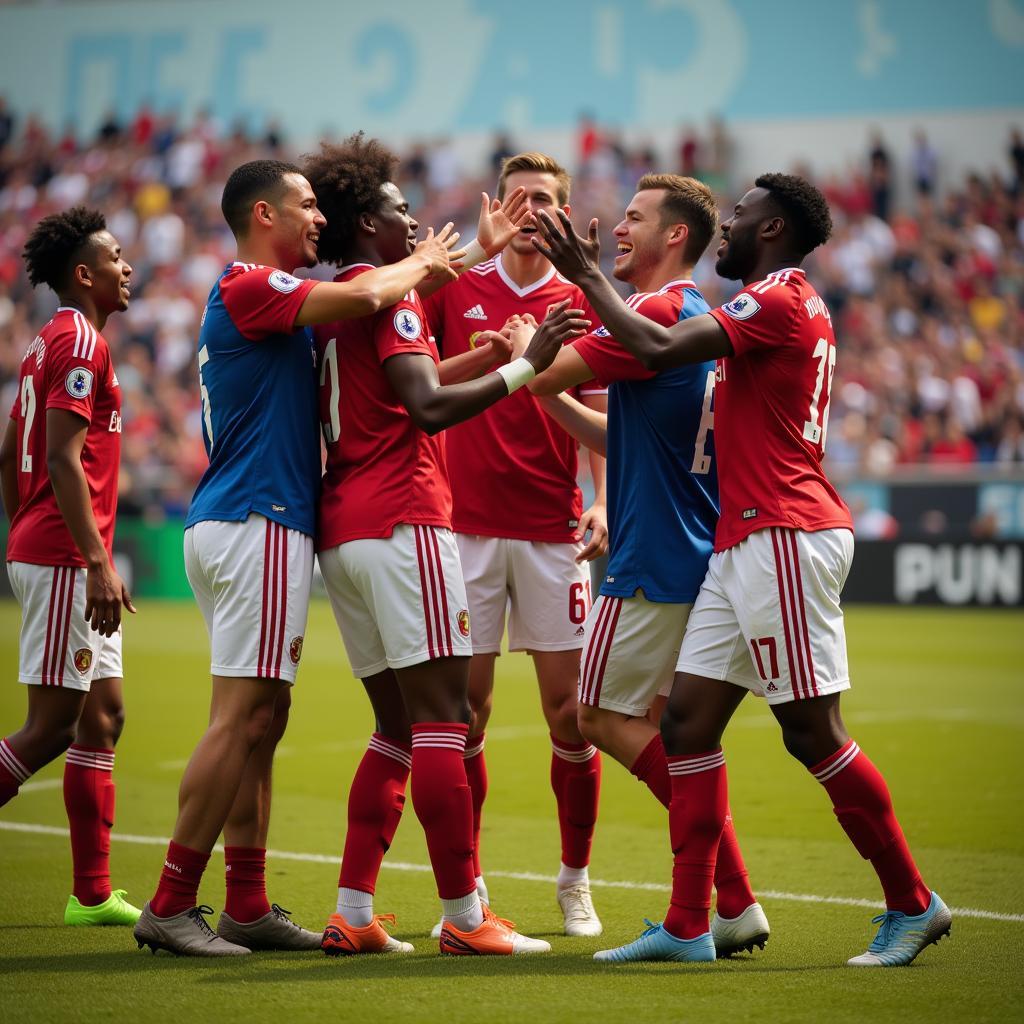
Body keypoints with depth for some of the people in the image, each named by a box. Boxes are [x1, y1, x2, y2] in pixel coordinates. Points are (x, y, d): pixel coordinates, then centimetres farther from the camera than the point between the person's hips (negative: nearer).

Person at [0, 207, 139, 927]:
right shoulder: (81, 342, -11)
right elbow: (62, 461, -20)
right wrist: (98, 562, -22)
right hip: (66, 561, -10)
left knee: (104, 718, 9)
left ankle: (93, 894, 10)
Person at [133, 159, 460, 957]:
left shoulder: (267, 296, 21)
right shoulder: (248, 286, -11)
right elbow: (364, 297, -22)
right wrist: (420, 264, -3)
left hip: (238, 526, 10)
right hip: (256, 524, -10)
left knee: (260, 722, 10)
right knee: (242, 719, -10)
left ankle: (248, 906, 13)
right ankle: (171, 906, -9)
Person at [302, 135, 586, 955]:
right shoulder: (388, 294, -8)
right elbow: (429, 406, -20)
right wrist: (523, 367, -21)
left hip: (340, 531, 9)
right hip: (401, 523, -9)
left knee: (399, 726, 11)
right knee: (441, 715, -8)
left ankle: (353, 915, 7)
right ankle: (464, 915, -8)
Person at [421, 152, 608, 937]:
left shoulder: (582, 303, 6)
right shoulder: (454, 289, 6)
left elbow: (601, 421, 6)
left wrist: (603, 502, -9)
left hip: (553, 532, 0)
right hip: (466, 526, 0)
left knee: (571, 712, -1)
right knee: (465, 710, 1)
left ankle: (576, 882, 13)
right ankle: (467, 884, 12)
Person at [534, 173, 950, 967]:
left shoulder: (781, 298, -9)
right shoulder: (787, 306, 22)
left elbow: (660, 350, -17)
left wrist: (589, 276, -5)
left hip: (784, 537, -10)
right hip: (747, 543, 10)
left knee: (812, 731, -7)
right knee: (688, 720, 5)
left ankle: (912, 903, 4)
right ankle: (688, 927, 6)